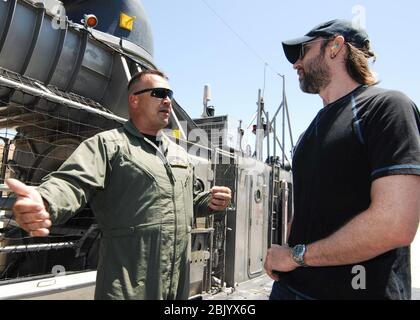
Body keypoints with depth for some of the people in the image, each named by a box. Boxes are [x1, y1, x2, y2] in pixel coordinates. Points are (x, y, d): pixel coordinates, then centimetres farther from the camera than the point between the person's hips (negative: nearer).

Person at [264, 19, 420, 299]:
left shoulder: (386, 106, -11)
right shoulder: (313, 131, 12)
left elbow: (395, 225, -23)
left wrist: (296, 255, -14)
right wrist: (281, 261, -1)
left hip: (355, 288, -6)